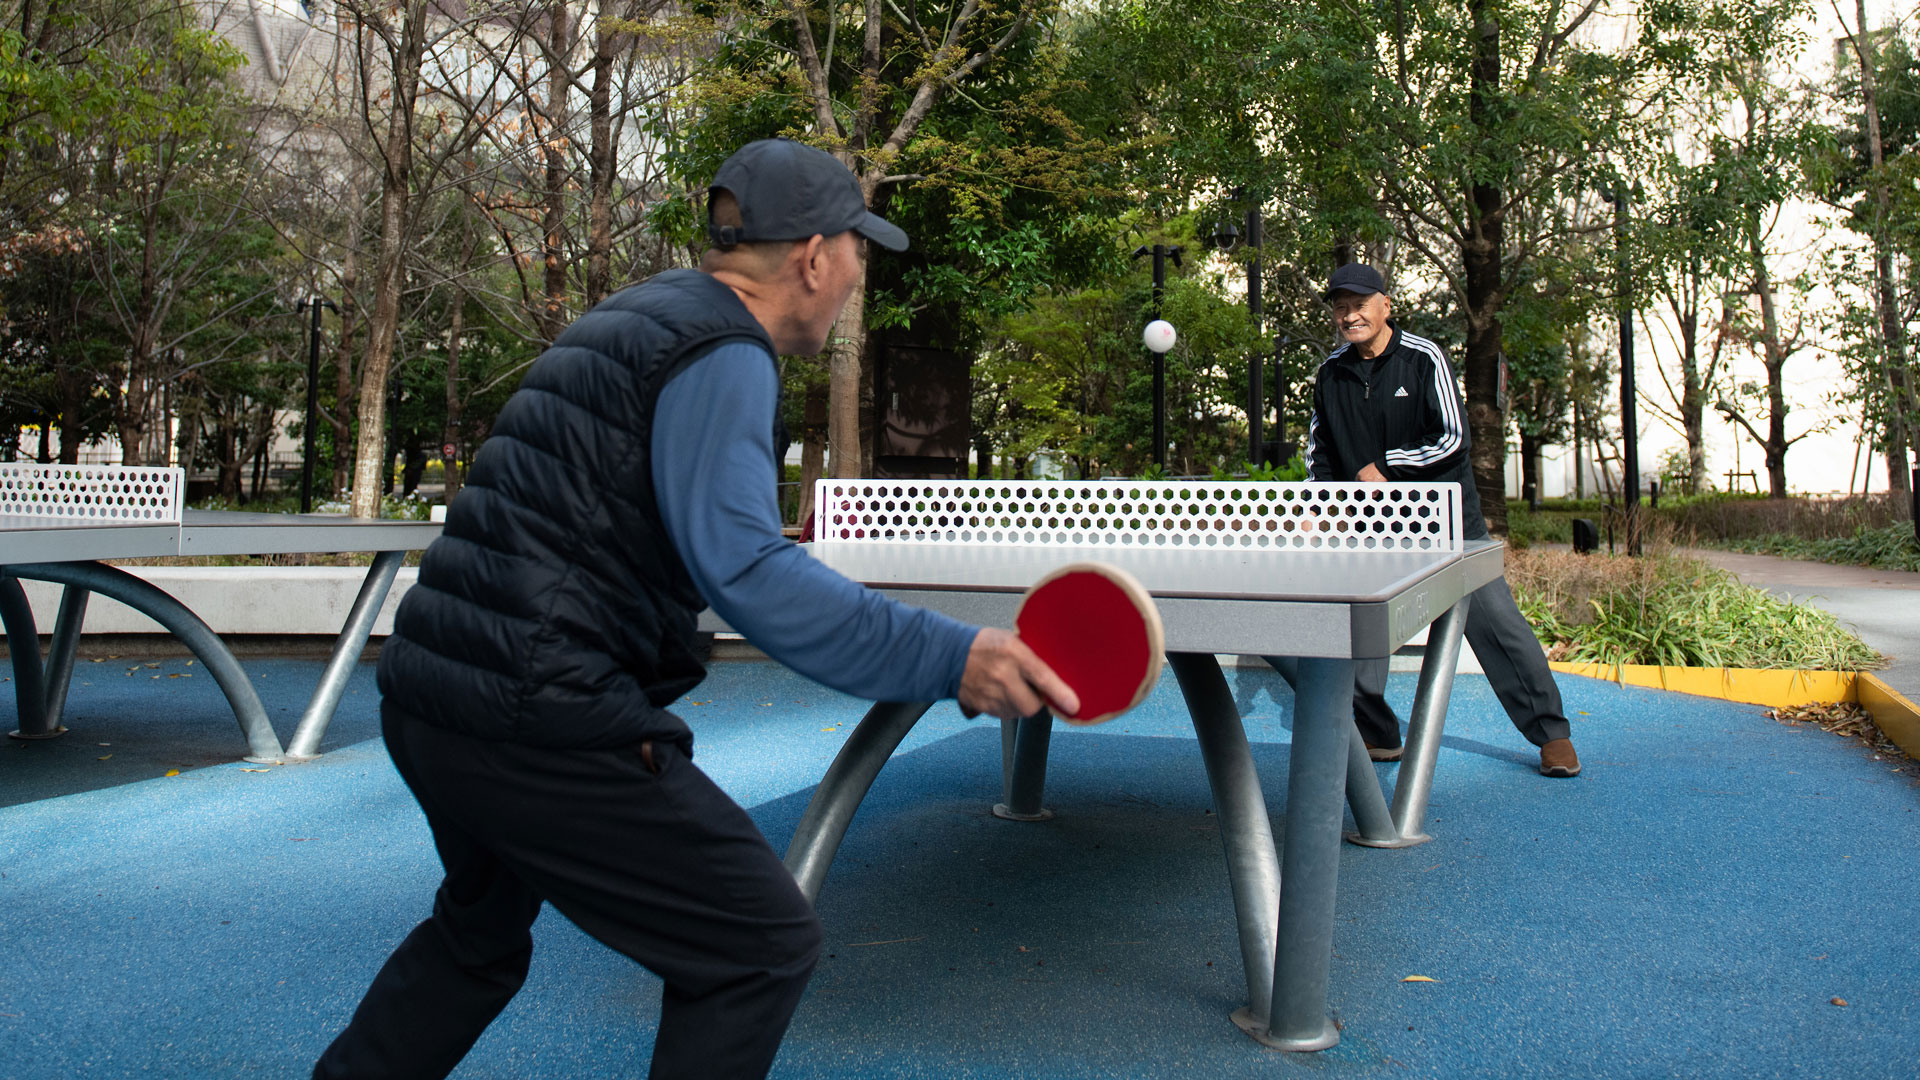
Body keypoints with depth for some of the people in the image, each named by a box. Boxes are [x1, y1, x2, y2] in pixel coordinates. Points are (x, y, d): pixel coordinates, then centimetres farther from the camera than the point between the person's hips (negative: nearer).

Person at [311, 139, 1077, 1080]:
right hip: (539, 721, -10)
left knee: (481, 932, 34)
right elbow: (743, 574, -27)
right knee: (763, 946, 1)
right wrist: (947, 658, -29)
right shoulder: (723, 356, -13)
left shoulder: (640, 317, 16)